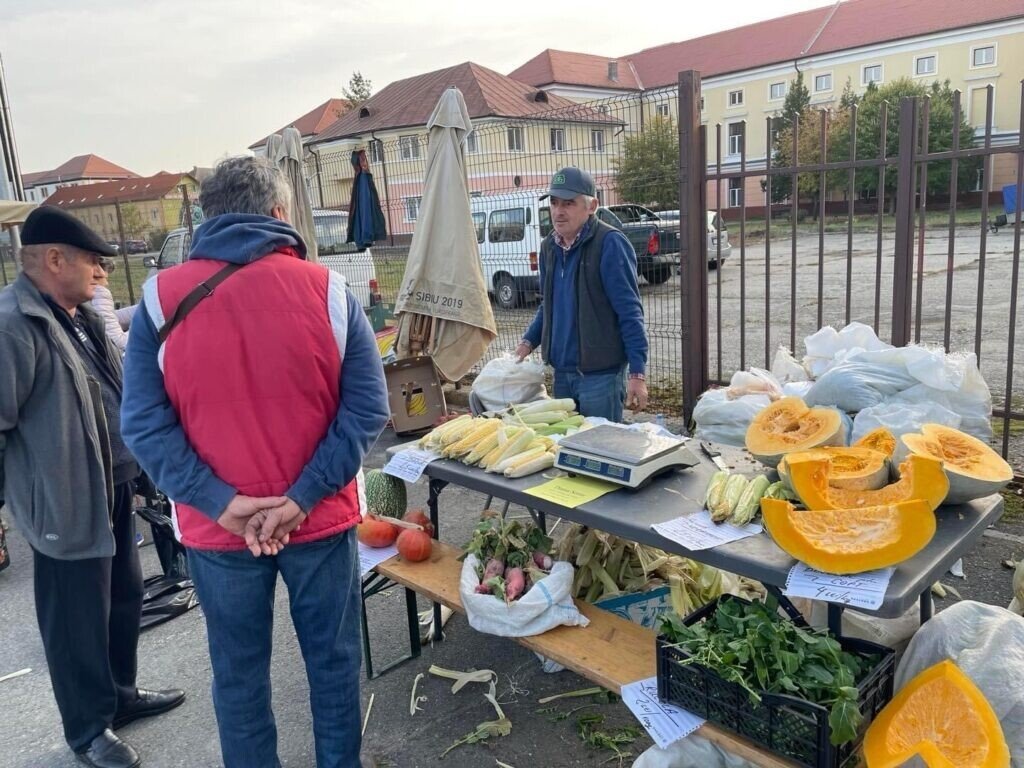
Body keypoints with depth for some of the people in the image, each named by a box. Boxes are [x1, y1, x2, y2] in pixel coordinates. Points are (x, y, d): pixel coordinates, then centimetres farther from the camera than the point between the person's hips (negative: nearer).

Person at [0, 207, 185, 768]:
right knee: (79, 619, 8)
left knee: (122, 599, 21)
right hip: (65, 501, -9)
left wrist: (128, 457, 25)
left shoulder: (79, 315, 10)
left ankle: (120, 693, 42)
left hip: (111, 485, 9)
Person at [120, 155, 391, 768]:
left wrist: (219, 502, -11)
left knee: (239, 672, 18)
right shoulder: (328, 291, -8)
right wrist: (302, 497, -12)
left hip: (217, 531, 1)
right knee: (333, 660, 19)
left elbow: (143, 423, -9)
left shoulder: (161, 298, -6)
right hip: (321, 520, 0)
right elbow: (368, 409, -11)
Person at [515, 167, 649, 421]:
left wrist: (637, 374, -20)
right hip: (561, 372, 7)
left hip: (600, 374, -7)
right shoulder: (549, 247, 8)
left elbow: (630, 312, -16)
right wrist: (529, 341, 7)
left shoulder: (609, 244, -13)